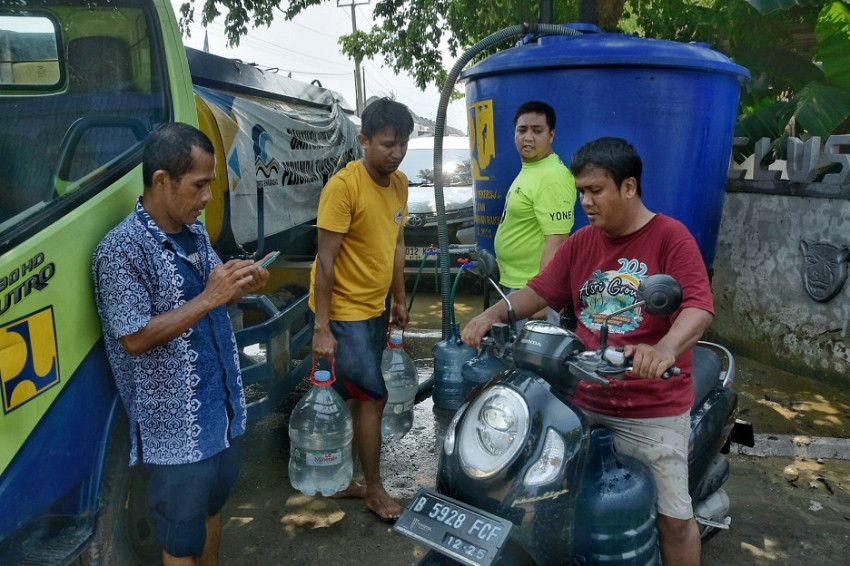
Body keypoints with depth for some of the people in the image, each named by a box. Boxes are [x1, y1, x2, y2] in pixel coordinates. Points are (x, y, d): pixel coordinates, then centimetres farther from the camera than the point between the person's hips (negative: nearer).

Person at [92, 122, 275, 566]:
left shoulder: (195, 232, 4)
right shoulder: (121, 249, -19)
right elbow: (135, 338, -21)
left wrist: (240, 286, -6)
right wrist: (209, 297, -26)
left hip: (222, 407, 7)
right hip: (175, 426, -7)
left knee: (212, 506, 25)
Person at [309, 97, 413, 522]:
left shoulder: (399, 183, 4)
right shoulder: (343, 187, -20)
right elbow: (325, 260, -20)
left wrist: (399, 300, 17)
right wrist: (322, 327, -20)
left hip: (374, 310, 7)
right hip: (344, 312, -7)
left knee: (357, 399, 15)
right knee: (373, 397, -1)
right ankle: (374, 489, 18)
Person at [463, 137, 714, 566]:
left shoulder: (671, 237, -9)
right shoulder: (581, 243, 8)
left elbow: (699, 306, -20)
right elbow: (539, 291, 10)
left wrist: (665, 349, -39)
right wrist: (493, 314, -8)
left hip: (653, 409, -5)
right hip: (582, 399, 5)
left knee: (673, 517, 6)